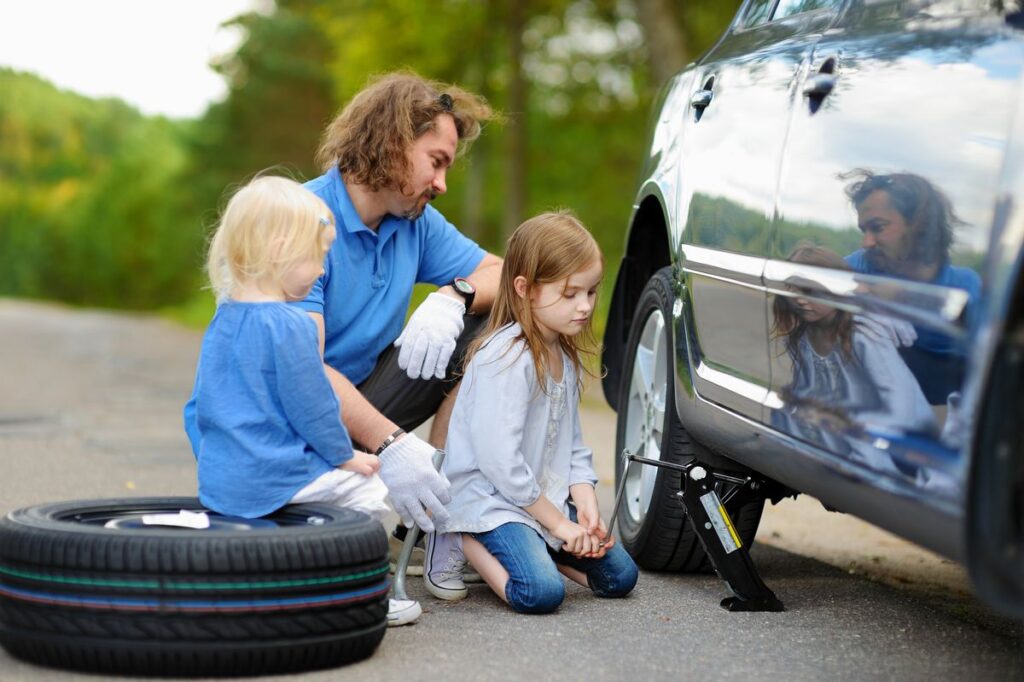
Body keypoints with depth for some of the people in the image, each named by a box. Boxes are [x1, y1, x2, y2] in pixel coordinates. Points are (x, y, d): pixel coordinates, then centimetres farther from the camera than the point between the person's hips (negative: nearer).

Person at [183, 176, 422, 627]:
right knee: (371, 488, 2)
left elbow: (199, 406, 18)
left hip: (218, 478, 9)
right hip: (272, 478, -9)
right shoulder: (288, 326, -19)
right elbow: (311, 405, -15)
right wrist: (345, 455, 0)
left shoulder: (222, 320, 10)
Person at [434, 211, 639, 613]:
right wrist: (558, 523, -18)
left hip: (546, 495, 9)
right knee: (542, 592, -27)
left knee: (619, 576, 1)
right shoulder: (506, 358, -20)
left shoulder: (566, 356, 9)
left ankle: (534, 546, 15)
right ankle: (474, 545, -1)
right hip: (491, 497, -8)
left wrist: (586, 506, -4)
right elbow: (500, 460, -24)